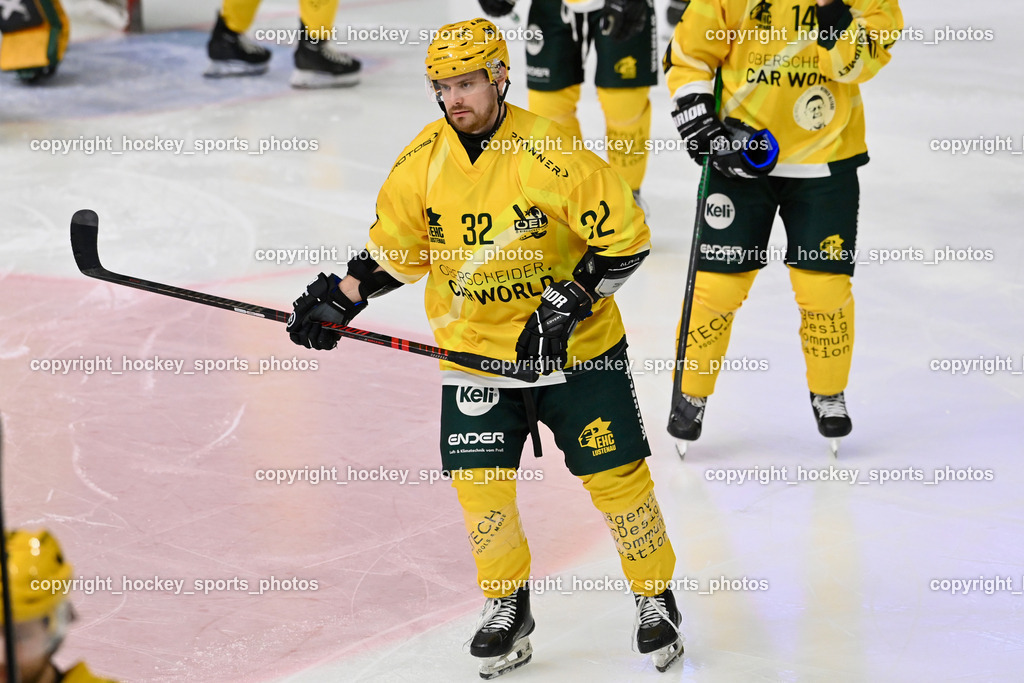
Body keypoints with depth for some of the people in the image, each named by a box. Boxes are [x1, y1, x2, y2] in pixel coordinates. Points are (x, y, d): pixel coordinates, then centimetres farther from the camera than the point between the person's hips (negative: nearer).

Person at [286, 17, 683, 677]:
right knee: (479, 481, -3)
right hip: (475, 351, 3)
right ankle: (508, 608, 18)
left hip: (577, 346, -3)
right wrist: (338, 300, 2)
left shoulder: (552, 154, -19)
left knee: (615, 475, 0)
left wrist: (567, 303, -19)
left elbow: (625, 235, -16)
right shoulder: (421, 162, -4)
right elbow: (394, 249, 11)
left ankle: (657, 598, 20)